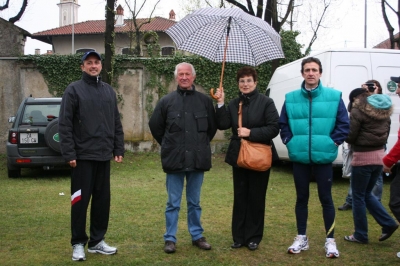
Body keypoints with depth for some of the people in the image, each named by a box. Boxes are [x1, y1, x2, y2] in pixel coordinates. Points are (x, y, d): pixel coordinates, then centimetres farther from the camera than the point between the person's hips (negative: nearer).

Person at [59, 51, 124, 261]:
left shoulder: (109, 91, 12)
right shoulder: (74, 90, -4)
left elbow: (116, 123, 15)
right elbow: (65, 125, -9)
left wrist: (118, 149, 9)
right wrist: (69, 153, -15)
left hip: (104, 156, 5)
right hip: (82, 156, -5)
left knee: (103, 199, 9)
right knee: (80, 200, 1)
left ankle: (97, 241, 21)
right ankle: (78, 243, 13)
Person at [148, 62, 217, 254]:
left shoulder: (205, 101, 4)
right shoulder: (167, 101, 1)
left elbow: (212, 127, 13)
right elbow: (155, 126, 9)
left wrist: (201, 145, 11)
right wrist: (169, 145, 10)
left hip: (198, 160, 1)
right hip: (174, 160, -1)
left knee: (194, 202, 13)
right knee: (173, 203, 6)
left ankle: (197, 236, 24)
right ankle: (170, 238, 15)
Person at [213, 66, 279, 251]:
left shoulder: (266, 102, -5)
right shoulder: (233, 104, 9)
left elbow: (274, 129, -13)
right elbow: (223, 125, -4)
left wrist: (251, 133, -19)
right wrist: (220, 104, -13)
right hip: (238, 157, 4)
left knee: (256, 198, 5)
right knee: (240, 198, 9)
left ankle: (253, 238, 16)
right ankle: (239, 237, 17)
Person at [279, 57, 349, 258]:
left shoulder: (334, 96, -2)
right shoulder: (291, 98, 3)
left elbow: (343, 124, 0)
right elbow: (283, 124, 10)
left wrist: (333, 142, -7)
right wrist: (290, 142, -1)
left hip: (323, 157, -2)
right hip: (299, 157, 2)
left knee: (326, 198, 5)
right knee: (301, 198, 12)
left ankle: (330, 240, 18)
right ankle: (301, 238, 24)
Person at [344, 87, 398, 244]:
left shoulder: (358, 111, -10)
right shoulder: (384, 112, 11)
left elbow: (350, 136, -12)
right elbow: (385, 136, 16)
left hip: (363, 157, -7)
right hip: (379, 155, 7)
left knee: (358, 196, 5)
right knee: (367, 194, 20)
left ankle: (360, 235, 11)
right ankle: (388, 224, 13)